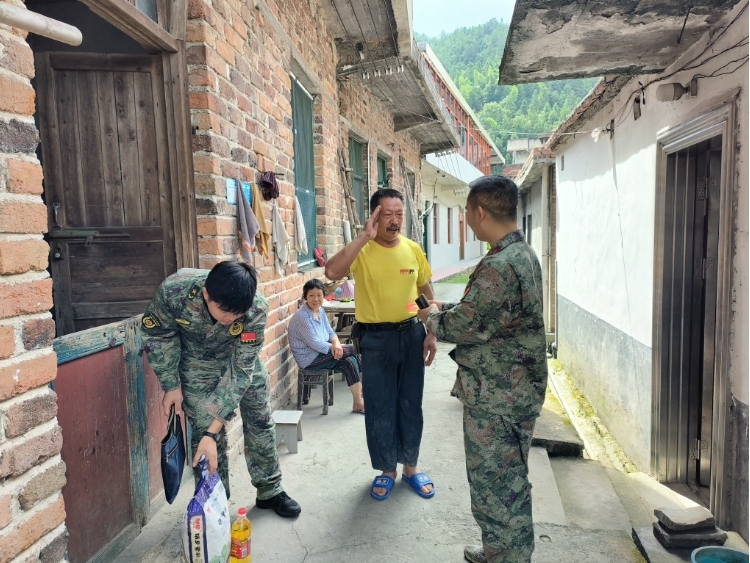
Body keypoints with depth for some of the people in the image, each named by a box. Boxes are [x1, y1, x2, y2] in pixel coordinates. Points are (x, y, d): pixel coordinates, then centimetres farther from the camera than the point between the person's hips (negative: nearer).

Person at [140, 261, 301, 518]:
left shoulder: (257, 309, -38)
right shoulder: (173, 290, -37)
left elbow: (240, 371, -33)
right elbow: (157, 334, -16)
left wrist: (213, 431, -34)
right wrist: (171, 385, -13)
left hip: (242, 359, 1)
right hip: (198, 364, -1)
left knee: (261, 422, 7)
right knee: (204, 432, -6)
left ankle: (270, 491, 28)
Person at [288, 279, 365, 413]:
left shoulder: (321, 311, 6)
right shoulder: (302, 316, -20)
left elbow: (330, 332, 9)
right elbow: (314, 343, -21)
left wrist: (336, 343, -13)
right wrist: (333, 347, -9)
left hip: (321, 354, 8)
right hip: (309, 360, -8)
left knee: (350, 362, -15)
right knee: (352, 350, -12)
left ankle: (358, 403, -12)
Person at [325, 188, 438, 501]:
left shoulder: (413, 250, 1)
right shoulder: (361, 251, -11)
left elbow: (426, 294, 9)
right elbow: (332, 272, -31)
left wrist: (431, 334, 3)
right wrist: (365, 237, -30)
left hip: (411, 333, 3)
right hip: (376, 338, -3)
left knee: (411, 404, 14)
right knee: (379, 407, 8)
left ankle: (411, 466, 32)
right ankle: (386, 470, 28)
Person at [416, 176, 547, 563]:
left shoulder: (499, 265, -25)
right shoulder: (523, 253, 8)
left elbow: (465, 326, -21)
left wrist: (433, 316, -2)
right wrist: (448, 309, 10)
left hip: (495, 396, -10)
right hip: (515, 388, 10)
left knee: (496, 485, 7)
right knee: (507, 480, 23)